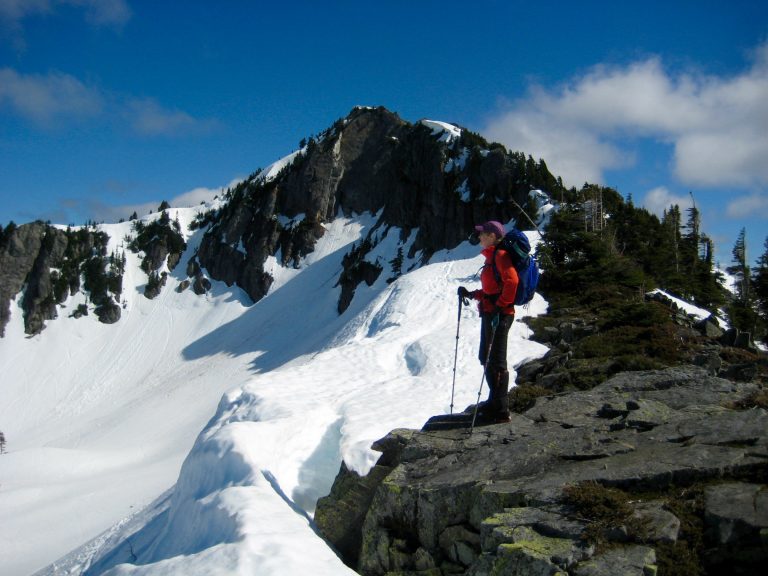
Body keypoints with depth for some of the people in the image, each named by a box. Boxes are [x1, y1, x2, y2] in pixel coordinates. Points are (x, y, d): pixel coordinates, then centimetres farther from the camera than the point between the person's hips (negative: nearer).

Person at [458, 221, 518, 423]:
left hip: (499, 315, -10)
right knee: (487, 360, 16)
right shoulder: (491, 256, 19)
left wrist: (500, 306, -25)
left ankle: (501, 411, -1)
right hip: (490, 314, 10)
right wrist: (471, 294, 16)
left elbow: (512, 281, -25)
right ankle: (495, 404, 26)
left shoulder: (500, 255, -11)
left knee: (496, 362, -7)